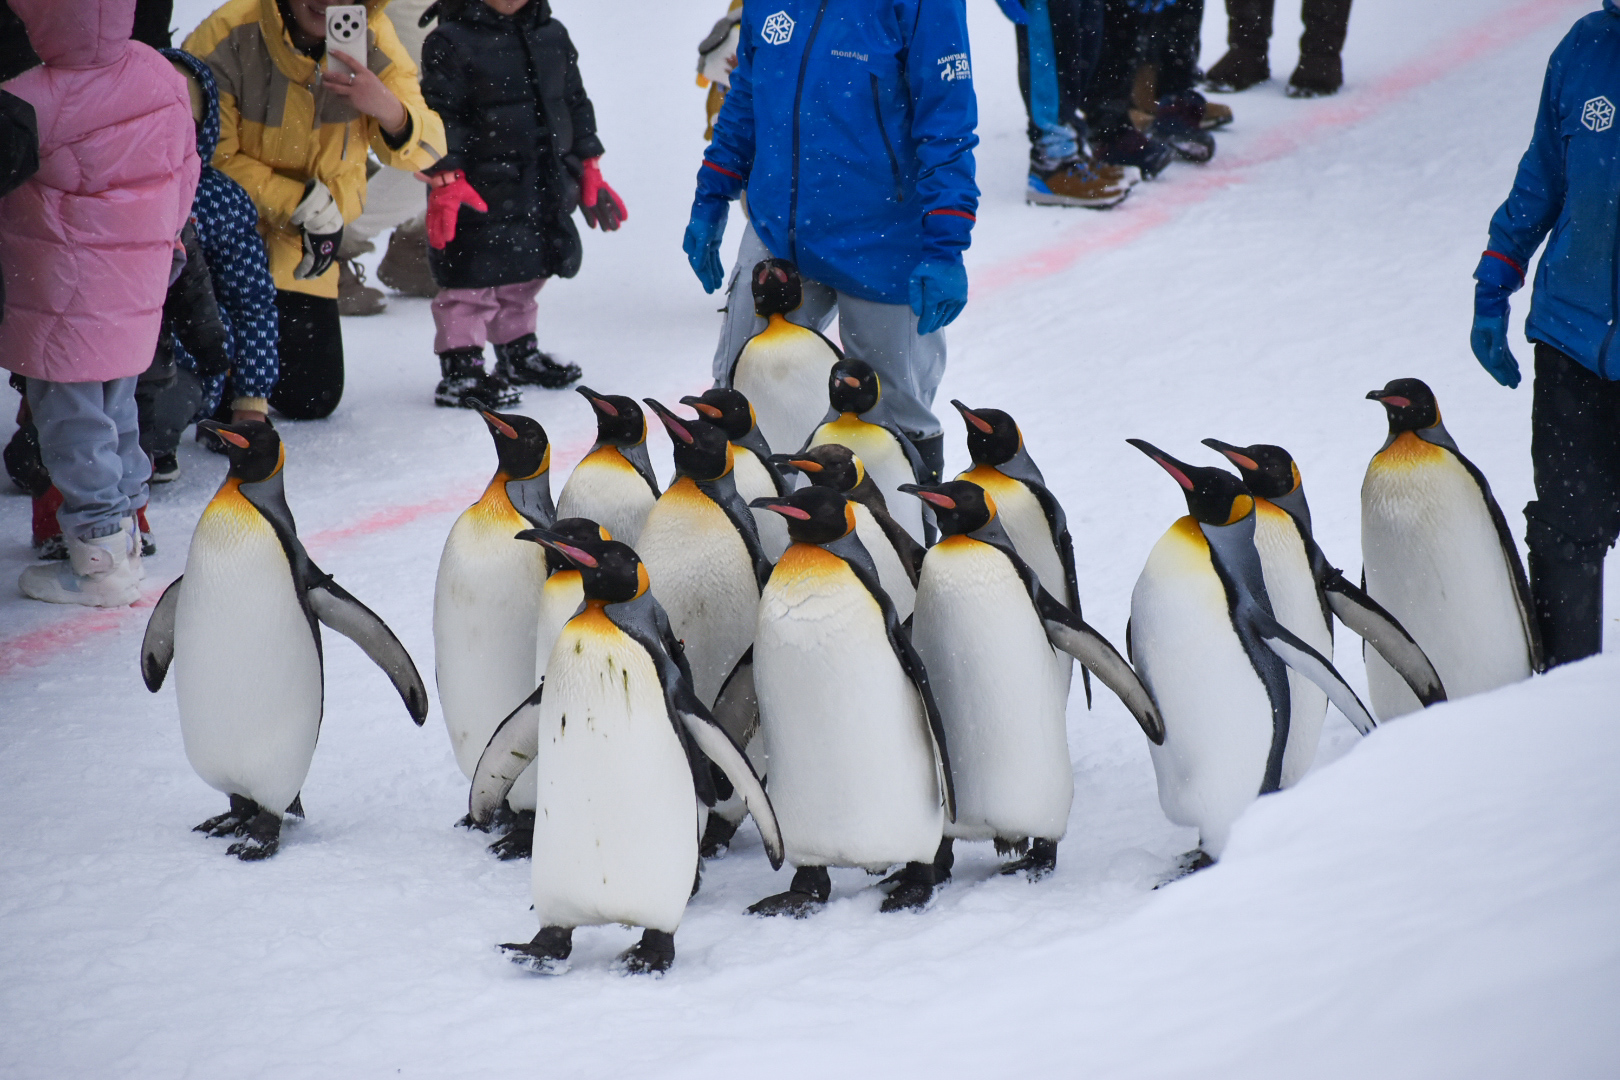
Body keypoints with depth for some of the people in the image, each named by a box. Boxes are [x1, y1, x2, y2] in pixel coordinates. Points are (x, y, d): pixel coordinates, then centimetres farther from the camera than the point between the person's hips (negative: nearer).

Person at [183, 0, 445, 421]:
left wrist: (390, 110, -39)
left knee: (312, 401, 8)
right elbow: (210, 157, -20)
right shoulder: (227, 36, -24)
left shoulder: (372, 39, -14)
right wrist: (297, 201, -27)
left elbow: (426, 149, -16)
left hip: (305, 244, 4)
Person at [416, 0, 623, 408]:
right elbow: (441, 113, -14)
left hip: (543, 188, 7)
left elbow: (575, 103, 18)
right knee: (474, 277, -6)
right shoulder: (452, 42, -11)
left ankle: (519, 353, 34)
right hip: (481, 190, -7)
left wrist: (589, 168, 16)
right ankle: (460, 370, 0)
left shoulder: (552, 36, 9)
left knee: (526, 272, 18)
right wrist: (445, 179, -21)